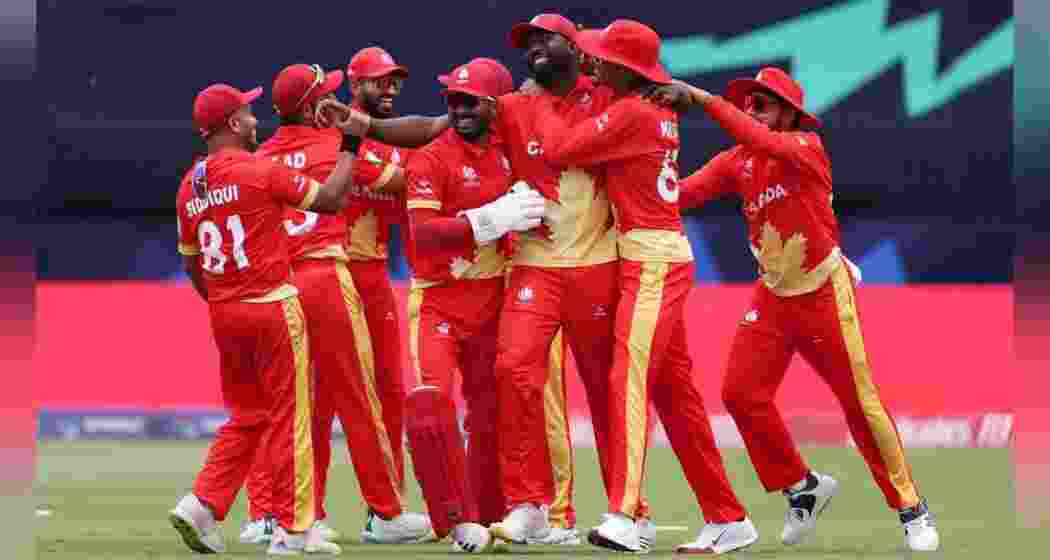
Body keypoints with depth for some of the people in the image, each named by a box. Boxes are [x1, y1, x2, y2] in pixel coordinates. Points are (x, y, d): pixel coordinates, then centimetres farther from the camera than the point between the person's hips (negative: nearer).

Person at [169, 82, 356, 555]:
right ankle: (293, 530, 2)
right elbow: (329, 199, -6)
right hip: (272, 306, -7)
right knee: (289, 418, 1)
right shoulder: (260, 171, -13)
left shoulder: (189, 186, 7)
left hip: (222, 315, 7)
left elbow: (191, 263, 15)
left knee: (246, 418, 17)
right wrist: (350, 150, 7)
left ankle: (203, 504, 4)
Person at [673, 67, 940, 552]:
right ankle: (802, 487, 12)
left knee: (860, 401, -4)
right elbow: (683, 193, -9)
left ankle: (910, 507, 8)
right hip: (772, 295, 6)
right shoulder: (735, 163, 2)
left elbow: (762, 142, -34)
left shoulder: (807, 146, -14)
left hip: (823, 293, -6)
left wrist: (705, 100, -36)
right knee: (741, 393, -5)